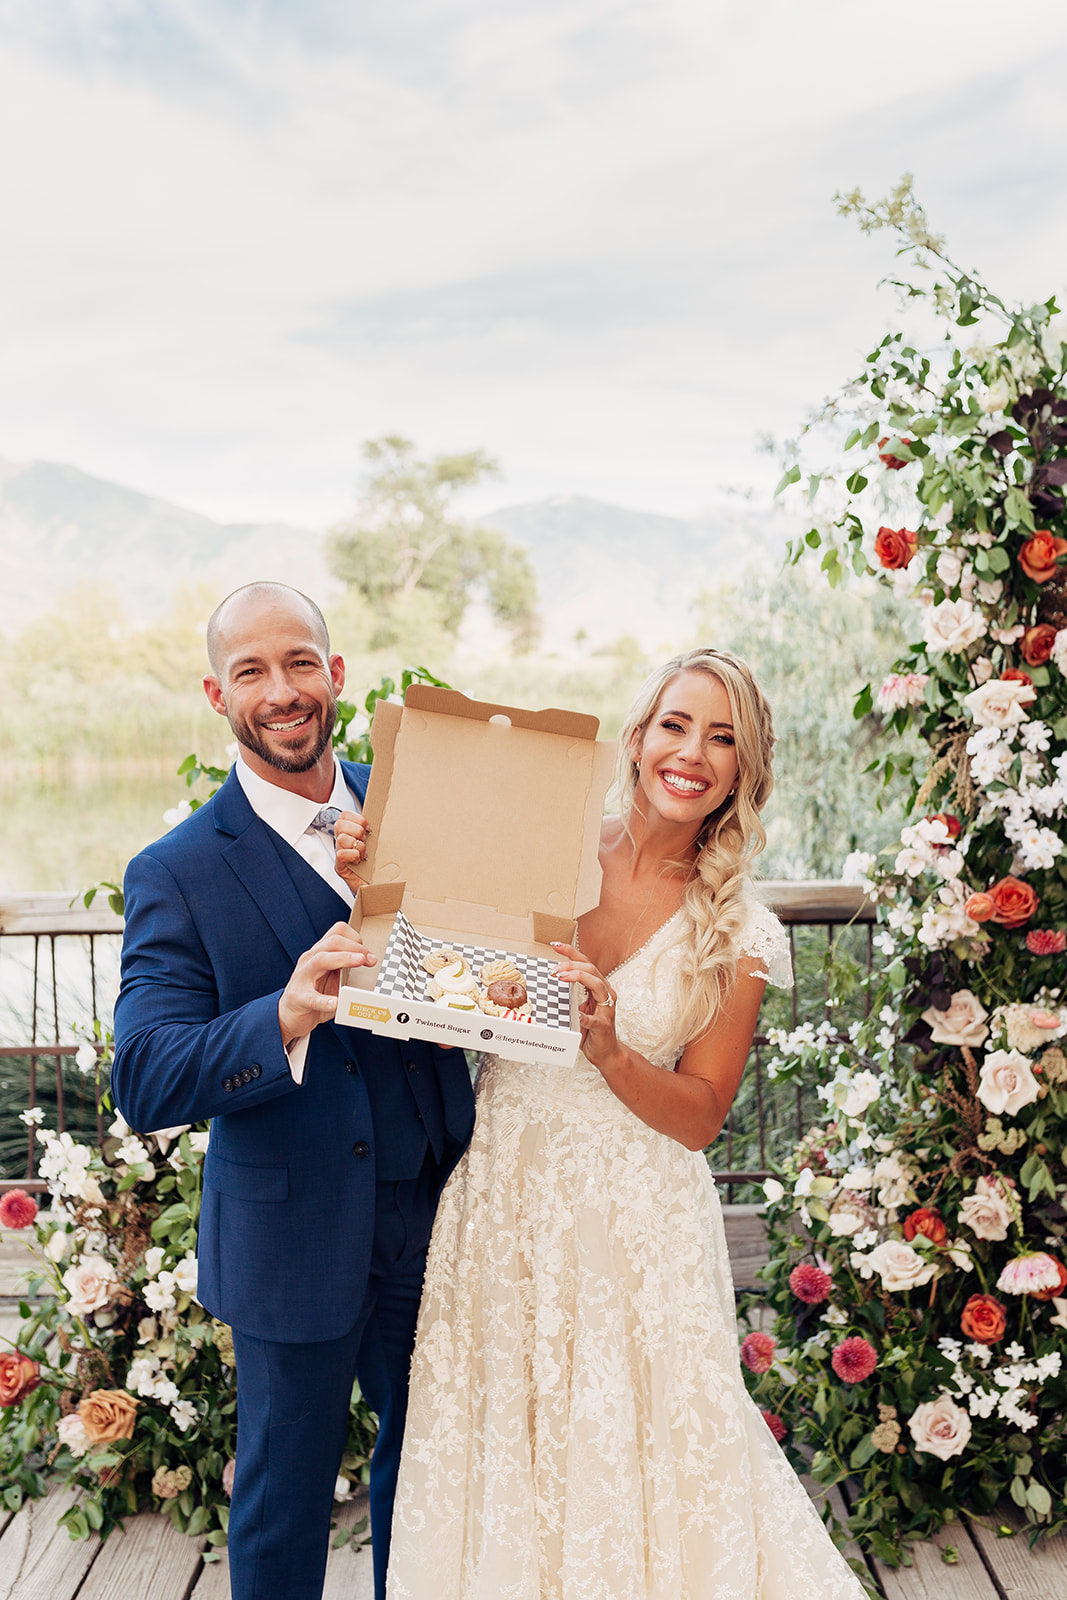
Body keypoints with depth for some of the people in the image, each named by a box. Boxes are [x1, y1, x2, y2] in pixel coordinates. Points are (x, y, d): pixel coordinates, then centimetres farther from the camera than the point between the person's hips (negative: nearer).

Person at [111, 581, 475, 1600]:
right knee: (283, 1495, 16)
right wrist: (284, 1017, -39)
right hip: (294, 1241, -4)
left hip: (432, 1213, 4)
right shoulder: (176, 874, -14)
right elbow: (144, 1083, -21)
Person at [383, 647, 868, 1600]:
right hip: (501, 1192, 2)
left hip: (634, 1223, -1)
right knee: (500, 1442, 16)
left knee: (632, 1452, 12)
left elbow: (699, 1118, -5)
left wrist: (609, 1051, -23)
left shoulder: (737, 936, -6)